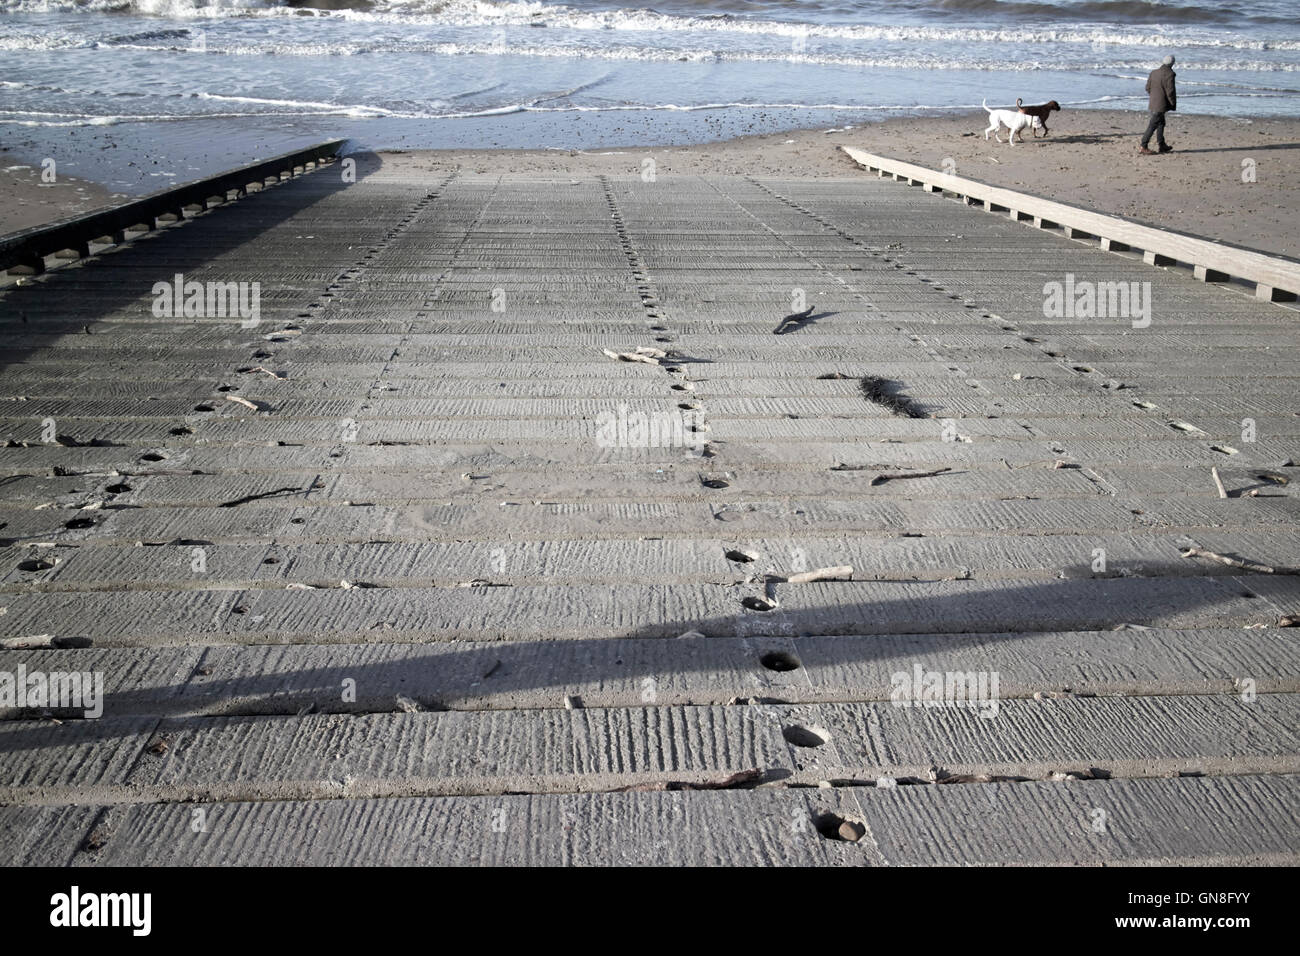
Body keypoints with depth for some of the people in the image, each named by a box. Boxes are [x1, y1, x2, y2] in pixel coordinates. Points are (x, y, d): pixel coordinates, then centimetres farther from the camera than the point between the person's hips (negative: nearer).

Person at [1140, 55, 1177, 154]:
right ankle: (1143, 146, -7)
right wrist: (1173, 104, -5)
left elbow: (1148, 88, 10)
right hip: (1161, 105, -8)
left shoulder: (1154, 72, 5)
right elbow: (1170, 91, -17)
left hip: (1153, 102, 8)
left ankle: (1161, 145, 26)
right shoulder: (1169, 74, -16)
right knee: (1152, 126, -6)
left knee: (1161, 123, 20)